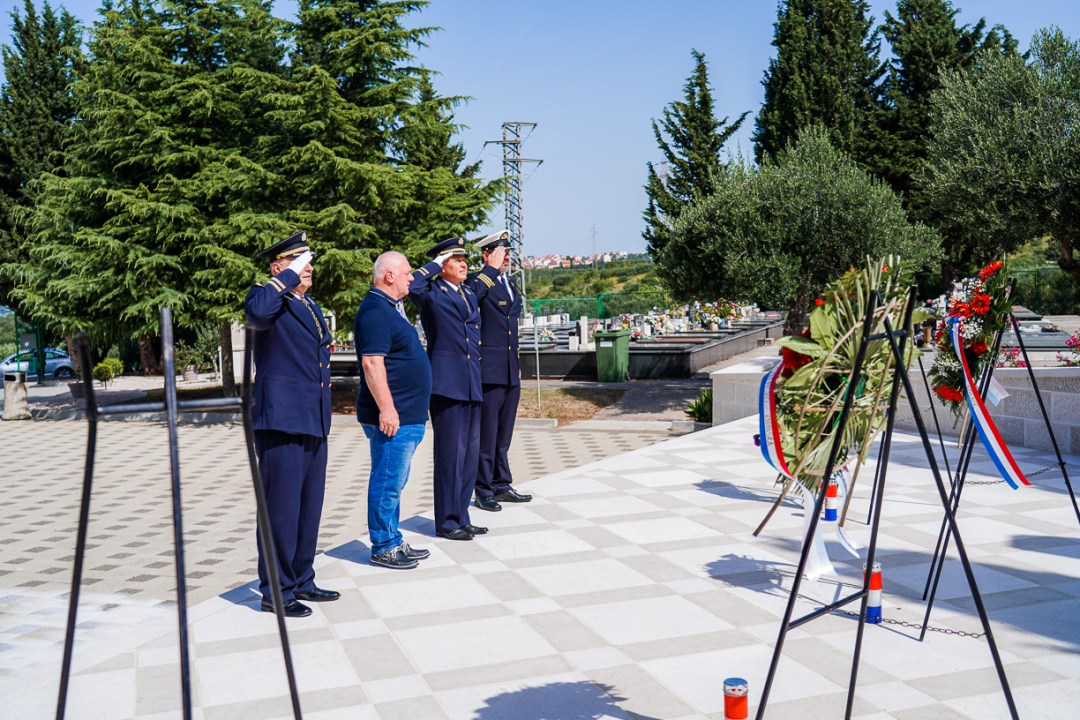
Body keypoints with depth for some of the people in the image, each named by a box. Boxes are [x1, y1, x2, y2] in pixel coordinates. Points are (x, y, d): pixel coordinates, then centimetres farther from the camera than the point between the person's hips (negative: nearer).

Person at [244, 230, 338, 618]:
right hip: (281, 423, -9)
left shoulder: (313, 308, 21)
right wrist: (291, 275, -21)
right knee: (282, 510, -4)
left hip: (314, 424, 9)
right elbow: (256, 311, -33)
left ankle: (302, 581, 27)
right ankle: (275, 592, 7)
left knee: (309, 508, 15)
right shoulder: (270, 299, -6)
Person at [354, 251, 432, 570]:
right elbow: (372, 363, -23)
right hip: (392, 416, -11)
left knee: (394, 482, 15)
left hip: (405, 416, 11)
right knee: (388, 482, -3)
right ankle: (383, 548, 5)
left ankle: (394, 542, 24)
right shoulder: (375, 311, -16)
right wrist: (387, 409, -25)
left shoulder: (389, 308, 18)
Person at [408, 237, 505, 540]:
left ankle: (461, 517, 21)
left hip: (472, 384, 8)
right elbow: (410, 285, -24)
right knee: (450, 452, -4)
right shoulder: (431, 292, -4)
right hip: (446, 382, -8)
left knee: (470, 452, 11)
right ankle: (446, 522, 6)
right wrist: (435, 264, -13)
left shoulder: (469, 293, 19)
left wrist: (492, 268, 37)